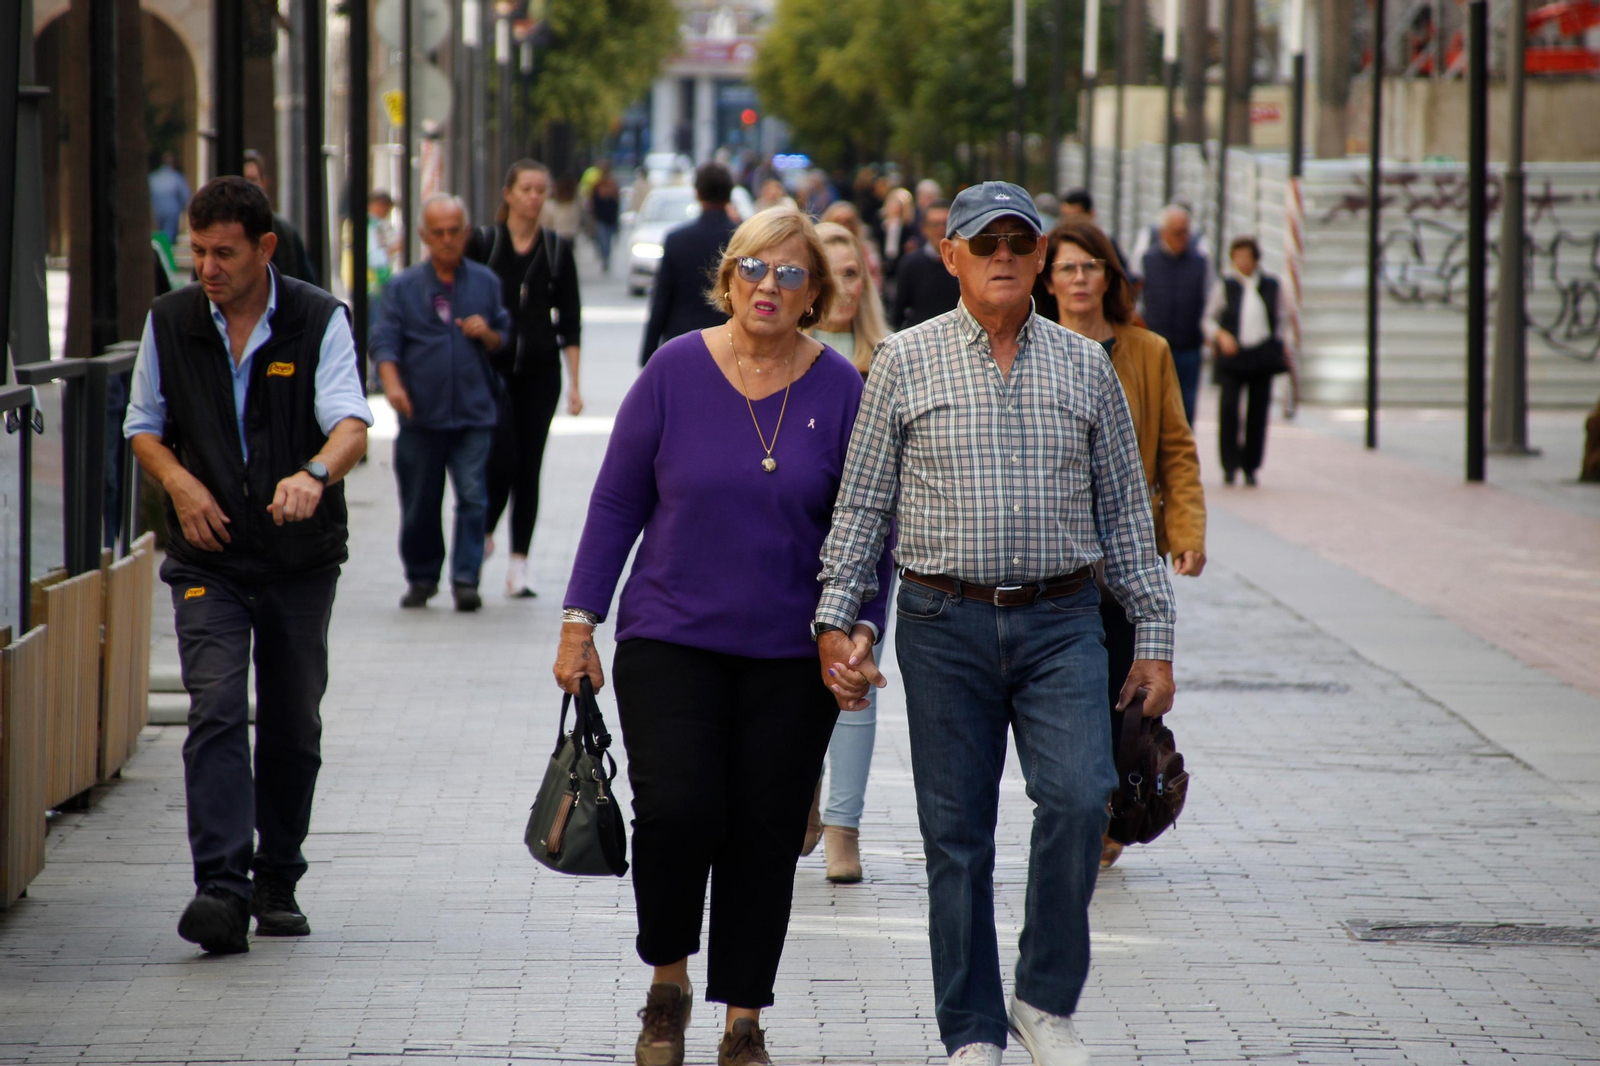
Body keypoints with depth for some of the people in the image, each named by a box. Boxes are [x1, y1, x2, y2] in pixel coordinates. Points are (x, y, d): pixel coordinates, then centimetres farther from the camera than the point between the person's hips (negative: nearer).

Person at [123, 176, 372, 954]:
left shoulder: (319, 322, -4)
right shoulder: (170, 322, 4)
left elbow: (351, 424, -16)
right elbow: (143, 426, 14)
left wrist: (315, 474, -38)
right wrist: (179, 481, -7)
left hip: (302, 561, 0)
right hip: (210, 560, 0)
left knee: (294, 727, 7)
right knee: (217, 711, -15)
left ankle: (278, 883, 23)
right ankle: (222, 889, -23)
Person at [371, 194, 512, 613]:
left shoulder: (485, 282, 11)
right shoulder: (402, 286, 6)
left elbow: (504, 338, 17)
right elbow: (385, 341, -2)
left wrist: (488, 335, -6)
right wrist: (392, 383, -20)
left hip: (474, 414, 0)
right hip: (421, 414, 0)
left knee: (473, 497, -10)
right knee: (419, 503, 6)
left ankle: (466, 579, -7)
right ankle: (421, 578, 21)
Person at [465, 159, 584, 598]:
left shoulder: (558, 250, 6)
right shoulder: (482, 243, 0)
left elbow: (570, 321, 7)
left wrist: (574, 382, 1)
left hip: (540, 369, 2)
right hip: (492, 368, -2)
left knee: (529, 466, 1)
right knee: (502, 457, -14)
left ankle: (518, 563, 6)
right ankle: (484, 532, 14)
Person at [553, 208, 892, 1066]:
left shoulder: (840, 389, -1)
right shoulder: (675, 372, -3)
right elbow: (616, 502, 3)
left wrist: (863, 628, -9)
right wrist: (580, 621, 0)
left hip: (791, 656, 1)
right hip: (671, 640, -1)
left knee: (766, 833, 4)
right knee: (676, 812, -13)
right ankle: (668, 978, 12)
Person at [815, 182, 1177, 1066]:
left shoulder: (1084, 366, 9)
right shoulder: (905, 362, 4)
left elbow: (1125, 511, 12)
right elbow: (860, 504, 5)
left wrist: (1153, 638, 8)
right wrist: (834, 620, -3)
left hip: (1061, 624, 1)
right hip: (945, 624, -1)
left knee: (1078, 798, -17)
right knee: (956, 834, 2)